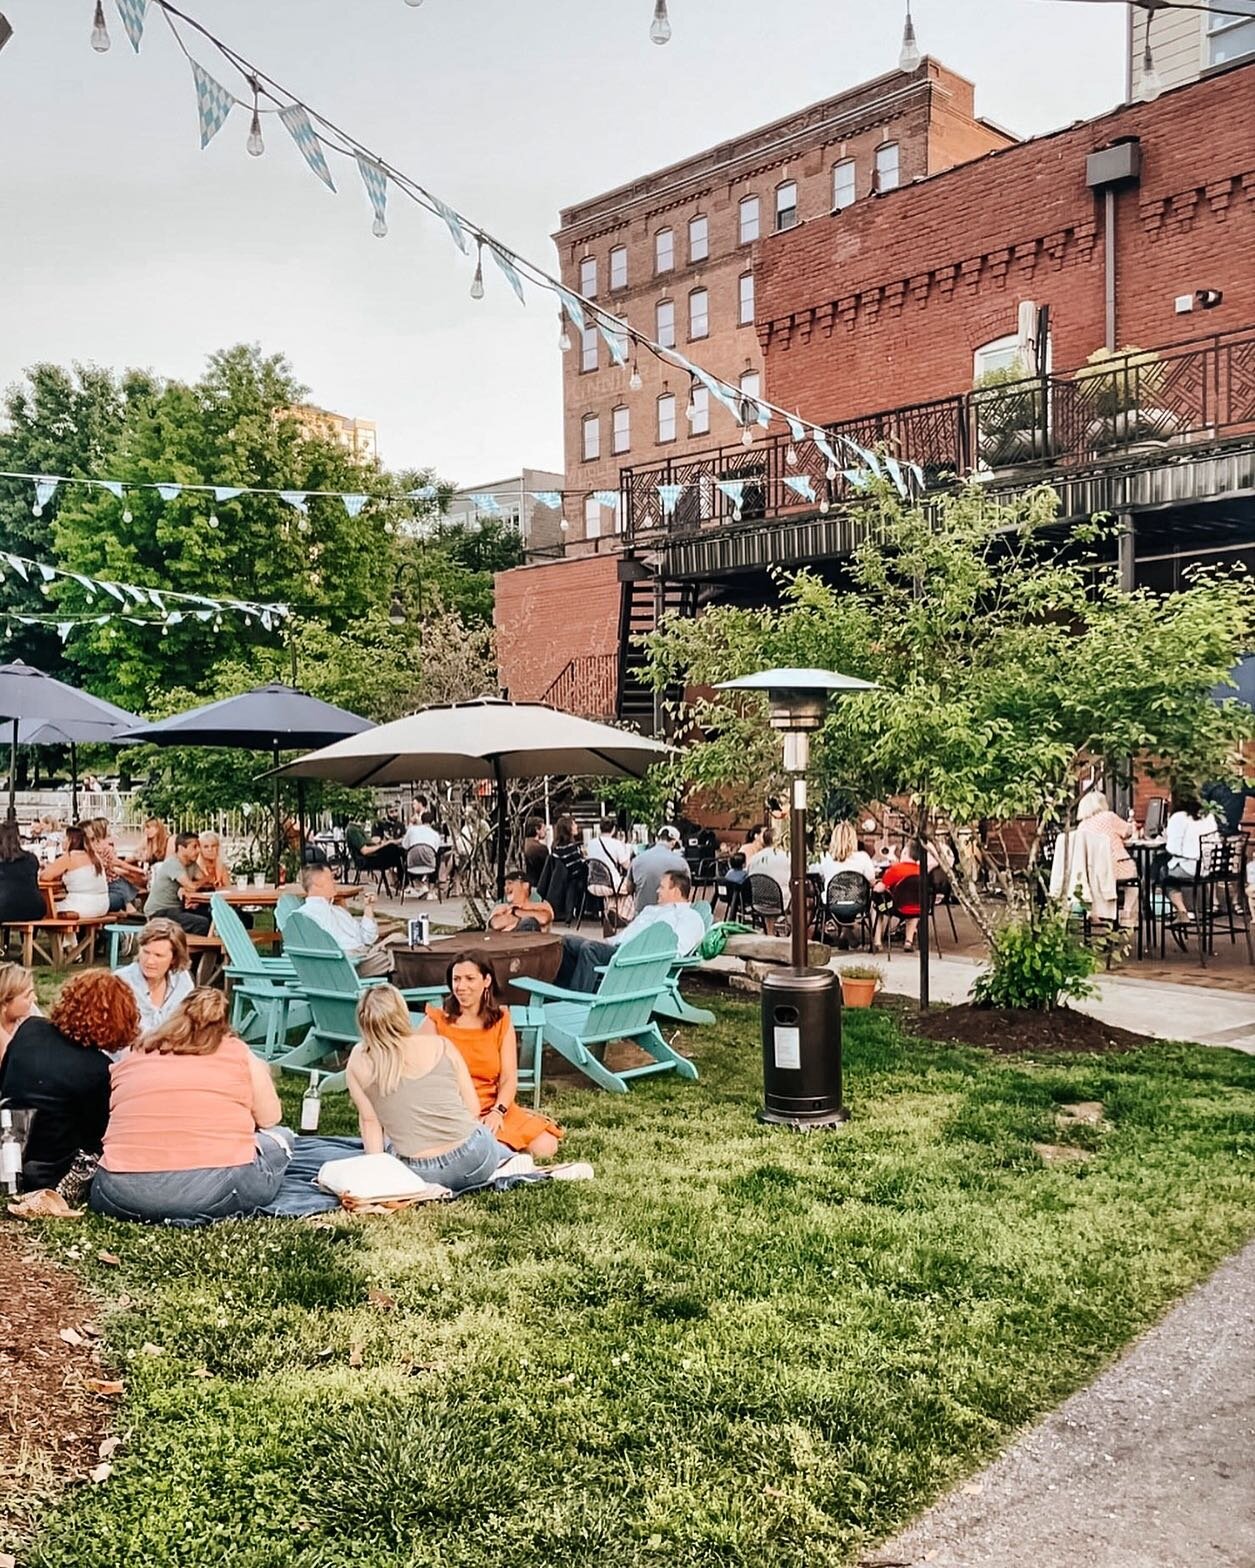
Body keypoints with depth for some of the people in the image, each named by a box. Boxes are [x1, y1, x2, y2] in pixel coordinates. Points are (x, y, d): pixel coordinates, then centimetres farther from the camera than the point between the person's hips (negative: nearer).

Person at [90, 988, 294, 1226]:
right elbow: (270, 1118, 16)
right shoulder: (240, 1054, 9)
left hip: (126, 1195, 3)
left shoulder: (129, 1059, 17)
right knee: (279, 1138, 24)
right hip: (214, 1187, -3)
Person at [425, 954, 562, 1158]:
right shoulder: (437, 1021, 0)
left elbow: (509, 1077, 1)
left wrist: (498, 1111, -19)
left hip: (494, 1108, 3)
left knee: (545, 1146, -16)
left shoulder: (501, 1021, 9)